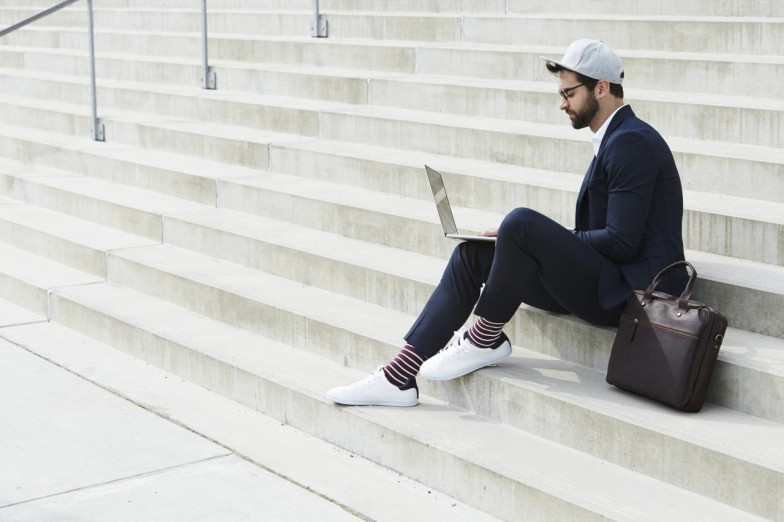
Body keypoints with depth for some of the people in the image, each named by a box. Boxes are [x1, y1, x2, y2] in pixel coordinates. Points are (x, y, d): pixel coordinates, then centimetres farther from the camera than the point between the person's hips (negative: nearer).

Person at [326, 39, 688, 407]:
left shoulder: (632, 141, -14)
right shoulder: (614, 139, 18)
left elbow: (621, 241, -20)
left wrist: (539, 238, -11)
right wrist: (538, 242, 4)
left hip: (629, 291, -10)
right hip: (602, 283, 10)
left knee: (522, 223, -29)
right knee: (472, 252, 1)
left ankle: (485, 337, -8)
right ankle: (399, 376, -6)